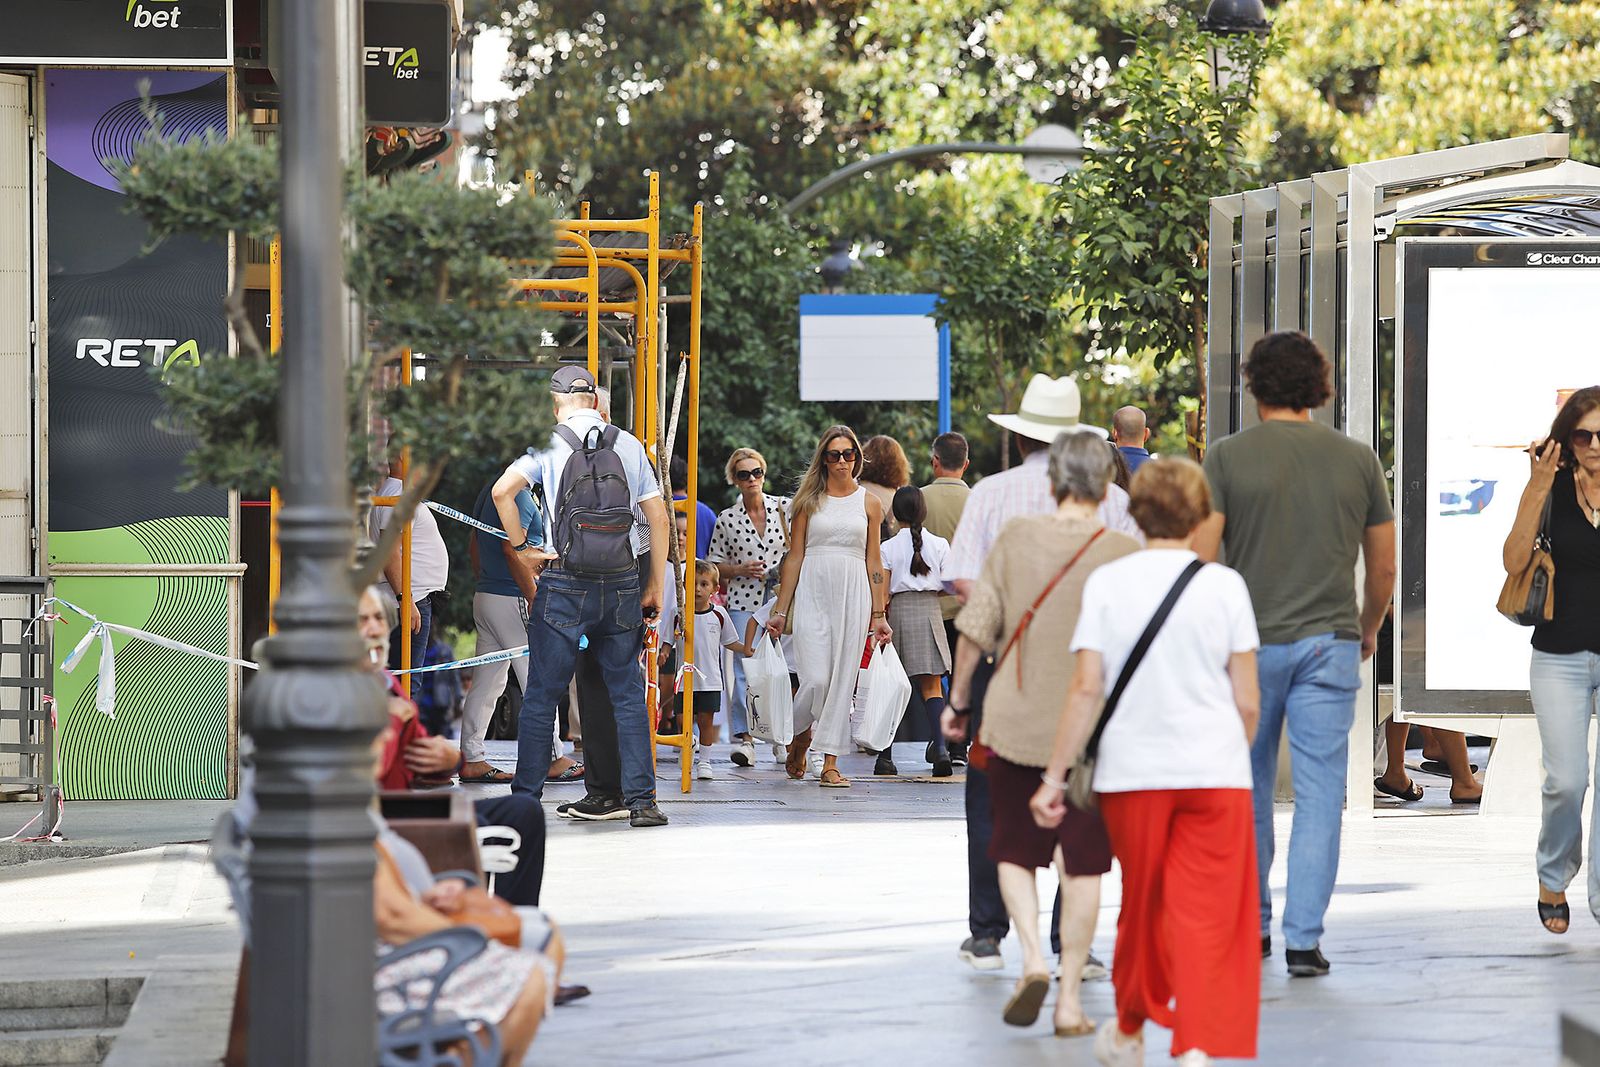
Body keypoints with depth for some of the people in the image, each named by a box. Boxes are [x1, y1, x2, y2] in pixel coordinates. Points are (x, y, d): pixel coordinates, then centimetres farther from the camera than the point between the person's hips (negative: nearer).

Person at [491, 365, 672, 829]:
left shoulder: (549, 443, -1)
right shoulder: (630, 445, 7)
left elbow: (502, 491, -15)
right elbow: (658, 517, 6)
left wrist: (521, 545, -2)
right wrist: (655, 585, 12)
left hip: (566, 583, -2)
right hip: (623, 583, 2)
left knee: (542, 695, 5)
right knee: (628, 695, 8)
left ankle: (526, 796, 6)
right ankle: (641, 800, 4)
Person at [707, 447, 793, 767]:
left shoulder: (784, 508, 4)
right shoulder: (727, 520, 4)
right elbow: (714, 564, 9)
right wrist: (740, 569, -7)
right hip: (743, 601, 0)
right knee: (744, 671, -5)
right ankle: (743, 738, 0)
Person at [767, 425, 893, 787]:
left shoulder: (868, 503, 9)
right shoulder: (809, 501, 6)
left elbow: (873, 562, 10)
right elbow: (794, 557, 6)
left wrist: (879, 614, 6)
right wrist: (781, 611, 2)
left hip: (854, 594, 1)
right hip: (812, 591, -1)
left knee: (842, 678, -2)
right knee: (816, 679, -10)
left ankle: (830, 764, 2)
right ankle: (800, 738, 19)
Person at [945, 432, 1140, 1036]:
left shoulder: (1016, 539, -3)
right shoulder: (1124, 555, -8)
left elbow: (975, 629, -1)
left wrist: (959, 700, 11)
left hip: (1015, 721, 1)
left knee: (1015, 850, 17)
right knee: (1082, 866, 8)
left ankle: (1032, 959, -3)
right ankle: (1069, 1000, 7)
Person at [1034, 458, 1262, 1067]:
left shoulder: (1106, 582, -1)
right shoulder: (1224, 585, -2)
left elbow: (1087, 689, -7)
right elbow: (1248, 702, -1)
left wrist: (1055, 777, -3)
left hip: (1132, 768, 2)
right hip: (1215, 768, -2)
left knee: (1141, 903, 19)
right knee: (1207, 916, -2)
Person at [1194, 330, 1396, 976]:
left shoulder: (1227, 457, -4)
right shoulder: (1358, 461, 3)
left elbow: (1200, 559, -9)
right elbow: (1383, 567, 7)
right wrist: (1368, 629, 25)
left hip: (1249, 643, 0)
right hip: (1329, 644, 0)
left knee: (1247, 791, 15)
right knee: (1319, 796, 1)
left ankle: (1251, 926, 24)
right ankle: (1304, 940, -3)